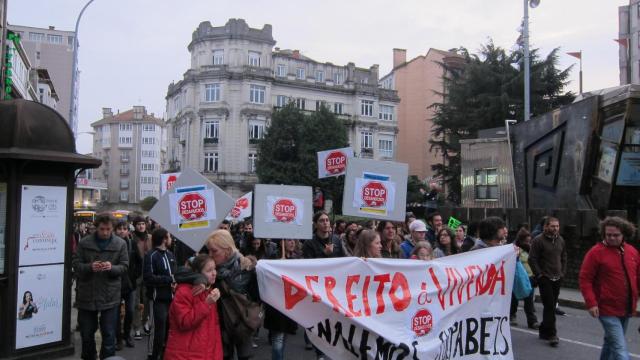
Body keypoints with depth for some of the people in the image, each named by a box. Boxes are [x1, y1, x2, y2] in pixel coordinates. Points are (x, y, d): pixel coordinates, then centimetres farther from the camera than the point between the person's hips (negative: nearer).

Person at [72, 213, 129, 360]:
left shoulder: (121, 244, -2)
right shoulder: (84, 243, -2)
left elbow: (124, 267, -1)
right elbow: (75, 264, -1)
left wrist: (112, 268, -21)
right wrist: (89, 267, -20)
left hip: (110, 297, -1)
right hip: (87, 295, 2)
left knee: (109, 335, 4)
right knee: (86, 333, 17)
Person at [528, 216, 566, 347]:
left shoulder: (560, 240, 11)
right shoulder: (538, 240, -10)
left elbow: (564, 258, 21)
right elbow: (532, 259, -11)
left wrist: (563, 272, 12)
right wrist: (539, 274, -12)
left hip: (557, 278, 6)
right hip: (545, 278, -6)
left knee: (551, 306, 12)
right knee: (549, 306, -8)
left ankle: (544, 331, 25)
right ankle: (551, 334, -3)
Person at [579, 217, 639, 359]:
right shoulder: (596, 252, -12)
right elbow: (584, 279, -12)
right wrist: (591, 303, -19)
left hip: (626, 309, 6)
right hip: (608, 310, -6)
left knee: (611, 342, 21)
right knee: (620, 348, -9)